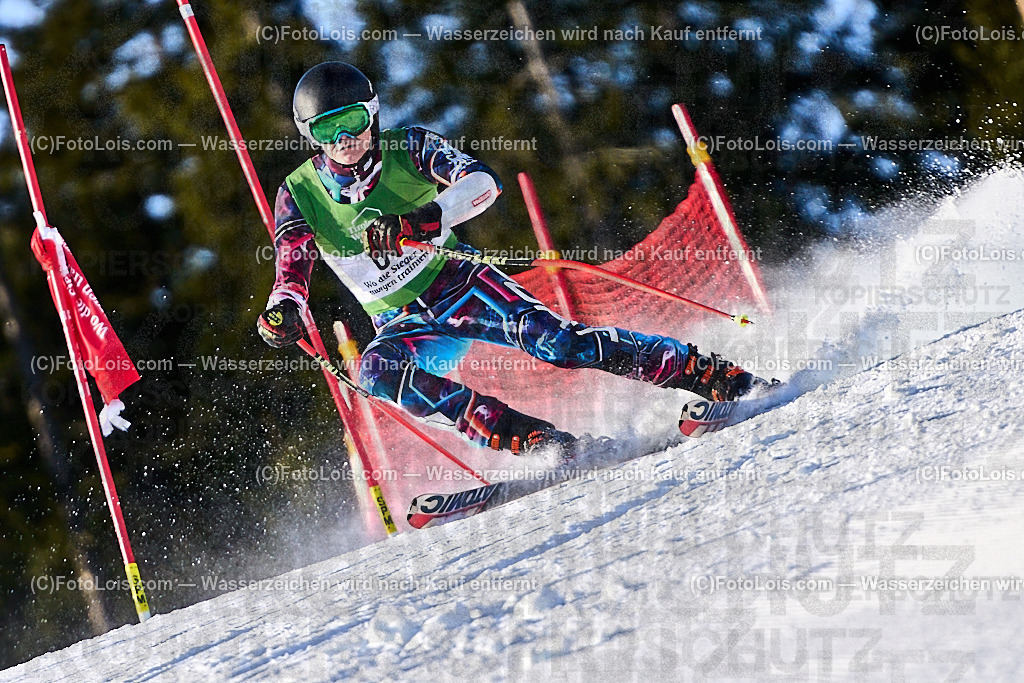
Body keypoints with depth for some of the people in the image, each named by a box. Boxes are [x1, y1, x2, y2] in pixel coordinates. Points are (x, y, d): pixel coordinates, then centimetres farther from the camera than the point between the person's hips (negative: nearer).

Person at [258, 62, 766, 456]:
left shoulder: (406, 148, -9)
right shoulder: (300, 194, -4)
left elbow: (483, 181, -22)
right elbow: (291, 274, -5)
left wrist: (425, 219, -40)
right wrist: (282, 312, -30)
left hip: (459, 285, -2)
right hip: (404, 326, 2)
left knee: (551, 339, -28)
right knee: (377, 371, -32)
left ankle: (705, 373, -24)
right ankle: (524, 438, -37)